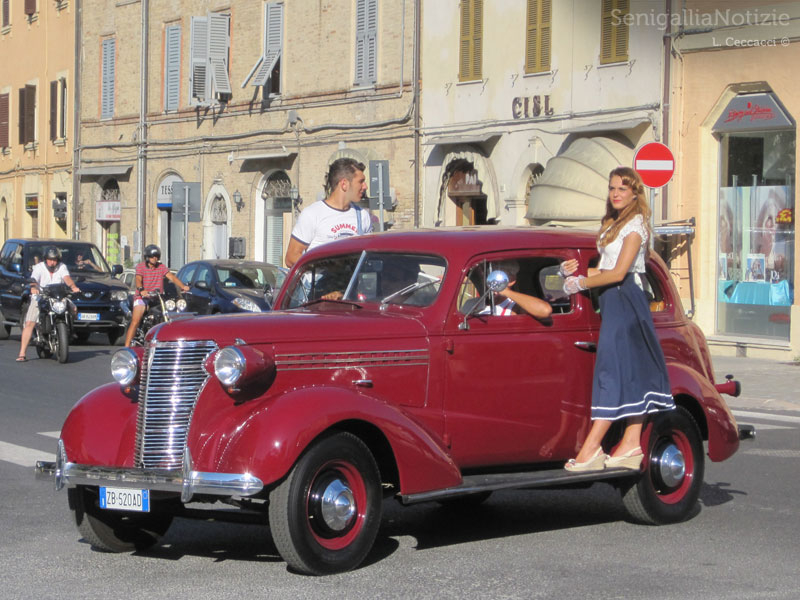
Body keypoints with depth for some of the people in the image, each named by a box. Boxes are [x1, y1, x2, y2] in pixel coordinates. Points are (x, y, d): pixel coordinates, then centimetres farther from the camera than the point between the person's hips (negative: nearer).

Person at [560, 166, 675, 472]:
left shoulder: (635, 224, -10)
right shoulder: (613, 223, 19)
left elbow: (618, 273, -16)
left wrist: (581, 283, -8)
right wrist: (579, 270, 4)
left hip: (625, 300, -10)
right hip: (613, 300, 10)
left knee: (613, 369, -13)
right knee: (631, 372, 6)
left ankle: (592, 447, -18)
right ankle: (631, 444, 5)